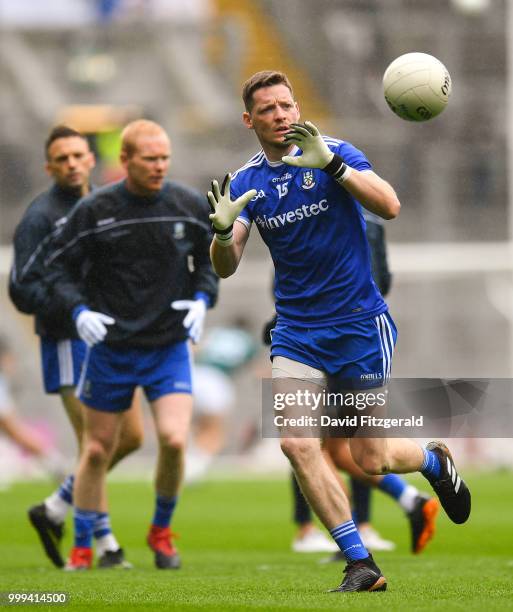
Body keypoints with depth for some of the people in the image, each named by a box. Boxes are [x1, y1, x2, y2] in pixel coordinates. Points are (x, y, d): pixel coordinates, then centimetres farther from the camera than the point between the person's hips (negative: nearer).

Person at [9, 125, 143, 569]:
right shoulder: (40, 217, -9)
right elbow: (22, 290, -13)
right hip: (70, 344, -8)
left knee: (131, 437, 7)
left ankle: (54, 511, 19)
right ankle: (105, 545, 0)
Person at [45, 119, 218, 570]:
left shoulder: (190, 206, -3)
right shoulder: (95, 210, -8)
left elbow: (210, 260, 12)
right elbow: (59, 267, -1)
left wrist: (202, 298, -6)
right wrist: (78, 310, -18)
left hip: (170, 347, 1)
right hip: (110, 346, 0)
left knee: (174, 440, -17)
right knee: (97, 450, 5)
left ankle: (162, 530, 9)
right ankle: (82, 549, 20)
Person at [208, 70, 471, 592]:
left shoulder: (335, 154, -7)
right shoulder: (245, 183, 2)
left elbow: (389, 206, -23)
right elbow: (225, 268, -6)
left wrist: (329, 163, -35)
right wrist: (222, 230, -28)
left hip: (359, 323, -3)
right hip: (297, 330, 3)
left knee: (371, 462, 0)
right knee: (296, 443, -17)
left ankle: (436, 462, 36)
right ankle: (361, 565, -7)